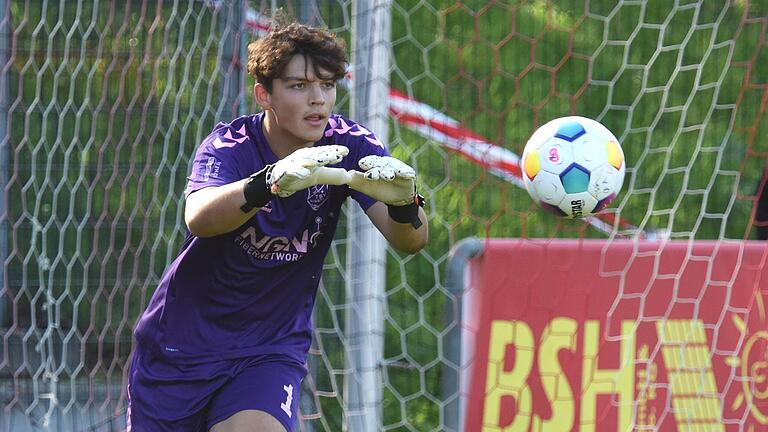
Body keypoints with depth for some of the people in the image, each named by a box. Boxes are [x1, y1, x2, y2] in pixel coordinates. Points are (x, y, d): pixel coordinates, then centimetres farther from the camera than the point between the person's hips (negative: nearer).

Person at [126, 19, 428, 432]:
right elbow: (198, 218, -38)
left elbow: (409, 241, -20)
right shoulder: (230, 145, -16)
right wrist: (272, 181, -56)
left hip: (271, 349, 1)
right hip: (179, 347, -1)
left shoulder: (349, 145, -9)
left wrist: (403, 201, -44)